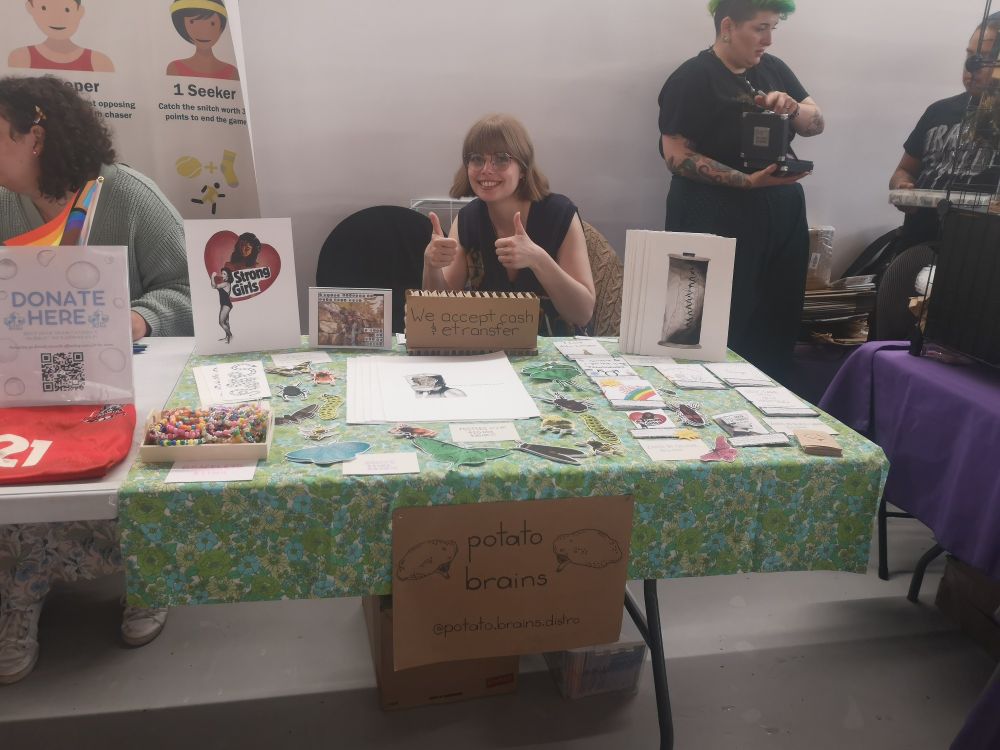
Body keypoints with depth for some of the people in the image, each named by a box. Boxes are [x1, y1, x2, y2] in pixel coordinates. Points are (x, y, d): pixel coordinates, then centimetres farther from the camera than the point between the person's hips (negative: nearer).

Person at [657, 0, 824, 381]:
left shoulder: (773, 69, 12)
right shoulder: (692, 78, -8)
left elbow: (817, 123, 14)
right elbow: (677, 156, -15)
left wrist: (792, 108, -10)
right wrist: (748, 180, -23)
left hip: (781, 214, 7)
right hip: (717, 219, -6)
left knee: (778, 325, 7)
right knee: (723, 334, -4)